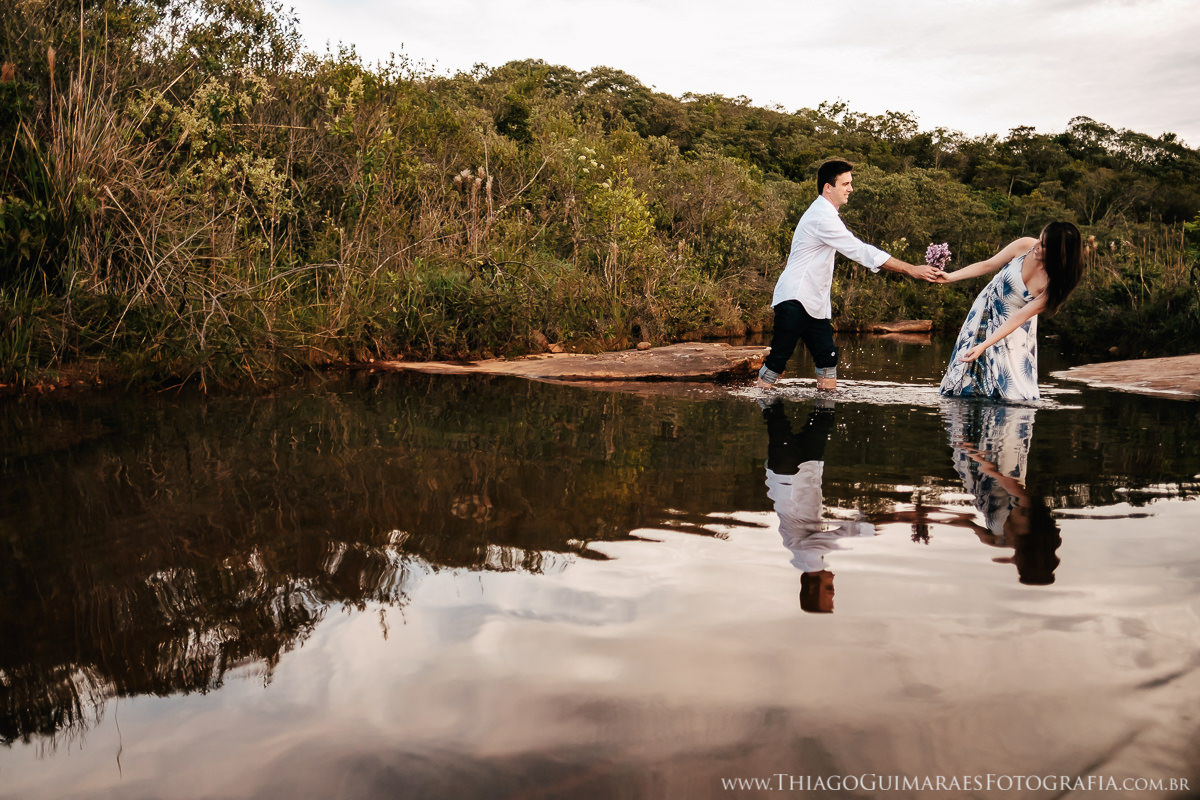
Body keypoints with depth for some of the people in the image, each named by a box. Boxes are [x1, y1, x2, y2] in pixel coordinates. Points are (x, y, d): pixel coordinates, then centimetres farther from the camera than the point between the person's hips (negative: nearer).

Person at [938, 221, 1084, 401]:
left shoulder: (1055, 284, -27)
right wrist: (950, 277, -10)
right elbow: (988, 265, -6)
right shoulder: (1025, 246, -21)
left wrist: (984, 346, -33)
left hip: (1015, 325, -2)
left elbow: (1019, 317, -28)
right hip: (988, 307, 3)